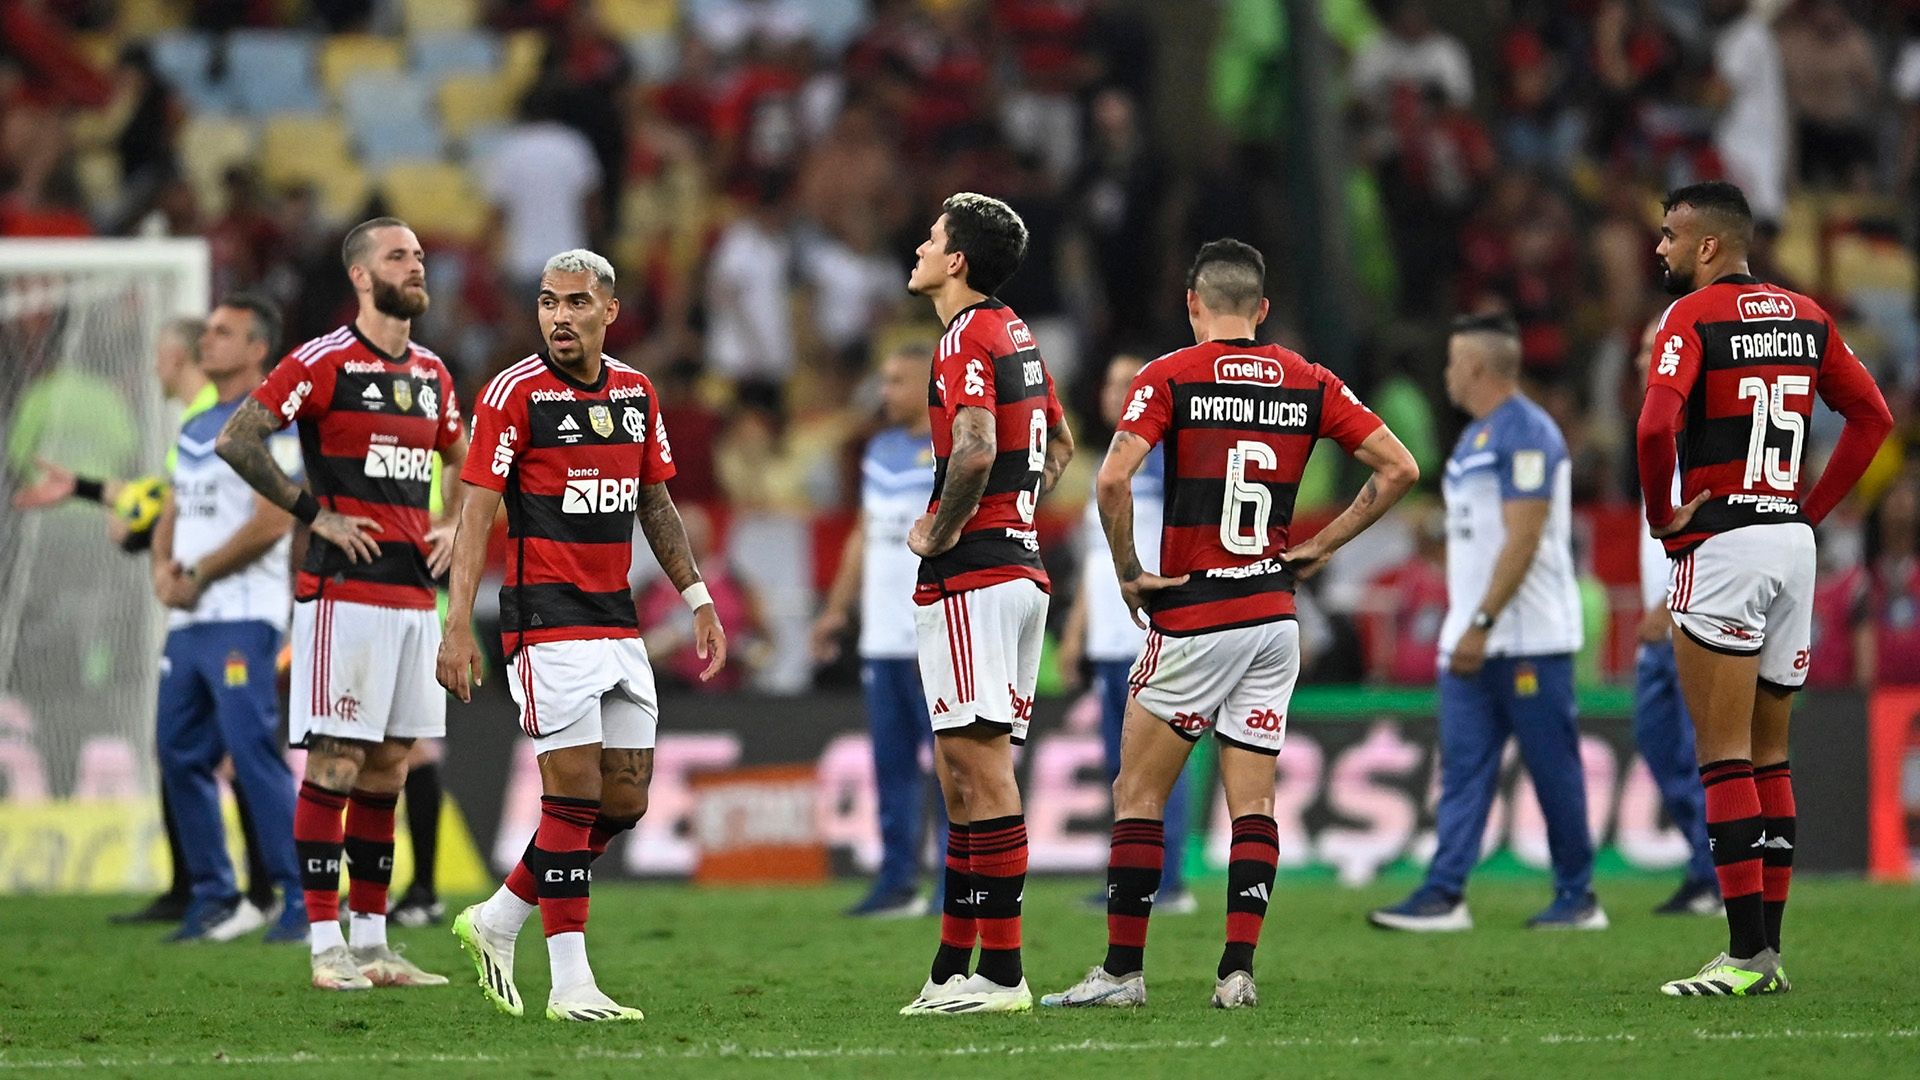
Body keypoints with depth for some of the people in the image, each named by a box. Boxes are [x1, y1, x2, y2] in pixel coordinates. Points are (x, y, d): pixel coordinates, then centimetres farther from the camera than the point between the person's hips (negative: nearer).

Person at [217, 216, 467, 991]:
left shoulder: (431, 373, 15)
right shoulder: (323, 363, -7)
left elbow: (462, 462, 30)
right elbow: (235, 440, -12)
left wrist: (452, 526, 12)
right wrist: (314, 514, -11)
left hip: (414, 597, 7)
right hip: (344, 593, -7)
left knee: (388, 768, 9)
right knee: (335, 763, -7)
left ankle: (372, 941, 14)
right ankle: (328, 947, -6)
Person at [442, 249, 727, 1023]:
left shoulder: (637, 394, 10)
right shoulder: (514, 394, -8)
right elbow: (477, 512, -10)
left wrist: (698, 600, 15)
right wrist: (458, 624, -15)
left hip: (618, 623, 7)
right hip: (547, 622, -7)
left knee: (625, 801, 5)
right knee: (575, 791, -10)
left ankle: (497, 921, 21)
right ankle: (570, 983, -6)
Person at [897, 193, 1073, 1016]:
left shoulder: (967, 340, -12)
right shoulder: (1016, 336, 17)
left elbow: (975, 450, -27)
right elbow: (1059, 444, 30)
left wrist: (939, 533, -13)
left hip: (971, 575, -10)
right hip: (1020, 566, 10)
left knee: (981, 767, -10)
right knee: (967, 773, 11)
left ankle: (1000, 971, -12)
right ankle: (955, 964, 14)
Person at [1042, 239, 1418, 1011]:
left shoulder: (1170, 378, -6)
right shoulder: (1308, 383, 6)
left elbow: (1113, 479, -19)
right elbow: (1399, 467, 5)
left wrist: (1128, 571, -7)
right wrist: (1323, 545, 9)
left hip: (1193, 620, -4)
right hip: (1276, 616, 4)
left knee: (1138, 795, 5)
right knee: (1253, 802, 6)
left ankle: (1123, 970, 4)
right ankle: (1238, 970, -2)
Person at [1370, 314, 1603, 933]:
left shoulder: (1526, 434, -14)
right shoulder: (1476, 437, 17)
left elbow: (1522, 541, -20)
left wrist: (1482, 624, -22)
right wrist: (1464, 626, 19)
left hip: (1529, 641, -10)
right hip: (1474, 640, 10)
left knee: (1553, 767, -2)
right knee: (1462, 769, 2)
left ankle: (1577, 898, 5)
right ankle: (1444, 894, -1)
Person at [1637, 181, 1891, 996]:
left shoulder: (1694, 316, -9)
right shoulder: (1805, 318, 11)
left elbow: (1657, 424, -23)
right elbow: (1872, 416, 15)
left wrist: (1662, 517, -8)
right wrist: (1814, 508, 15)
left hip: (1722, 542, -7)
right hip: (1794, 546, 7)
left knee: (1723, 755, -6)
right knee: (1769, 757, 13)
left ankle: (1746, 954, -11)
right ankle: (1768, 950, 14)